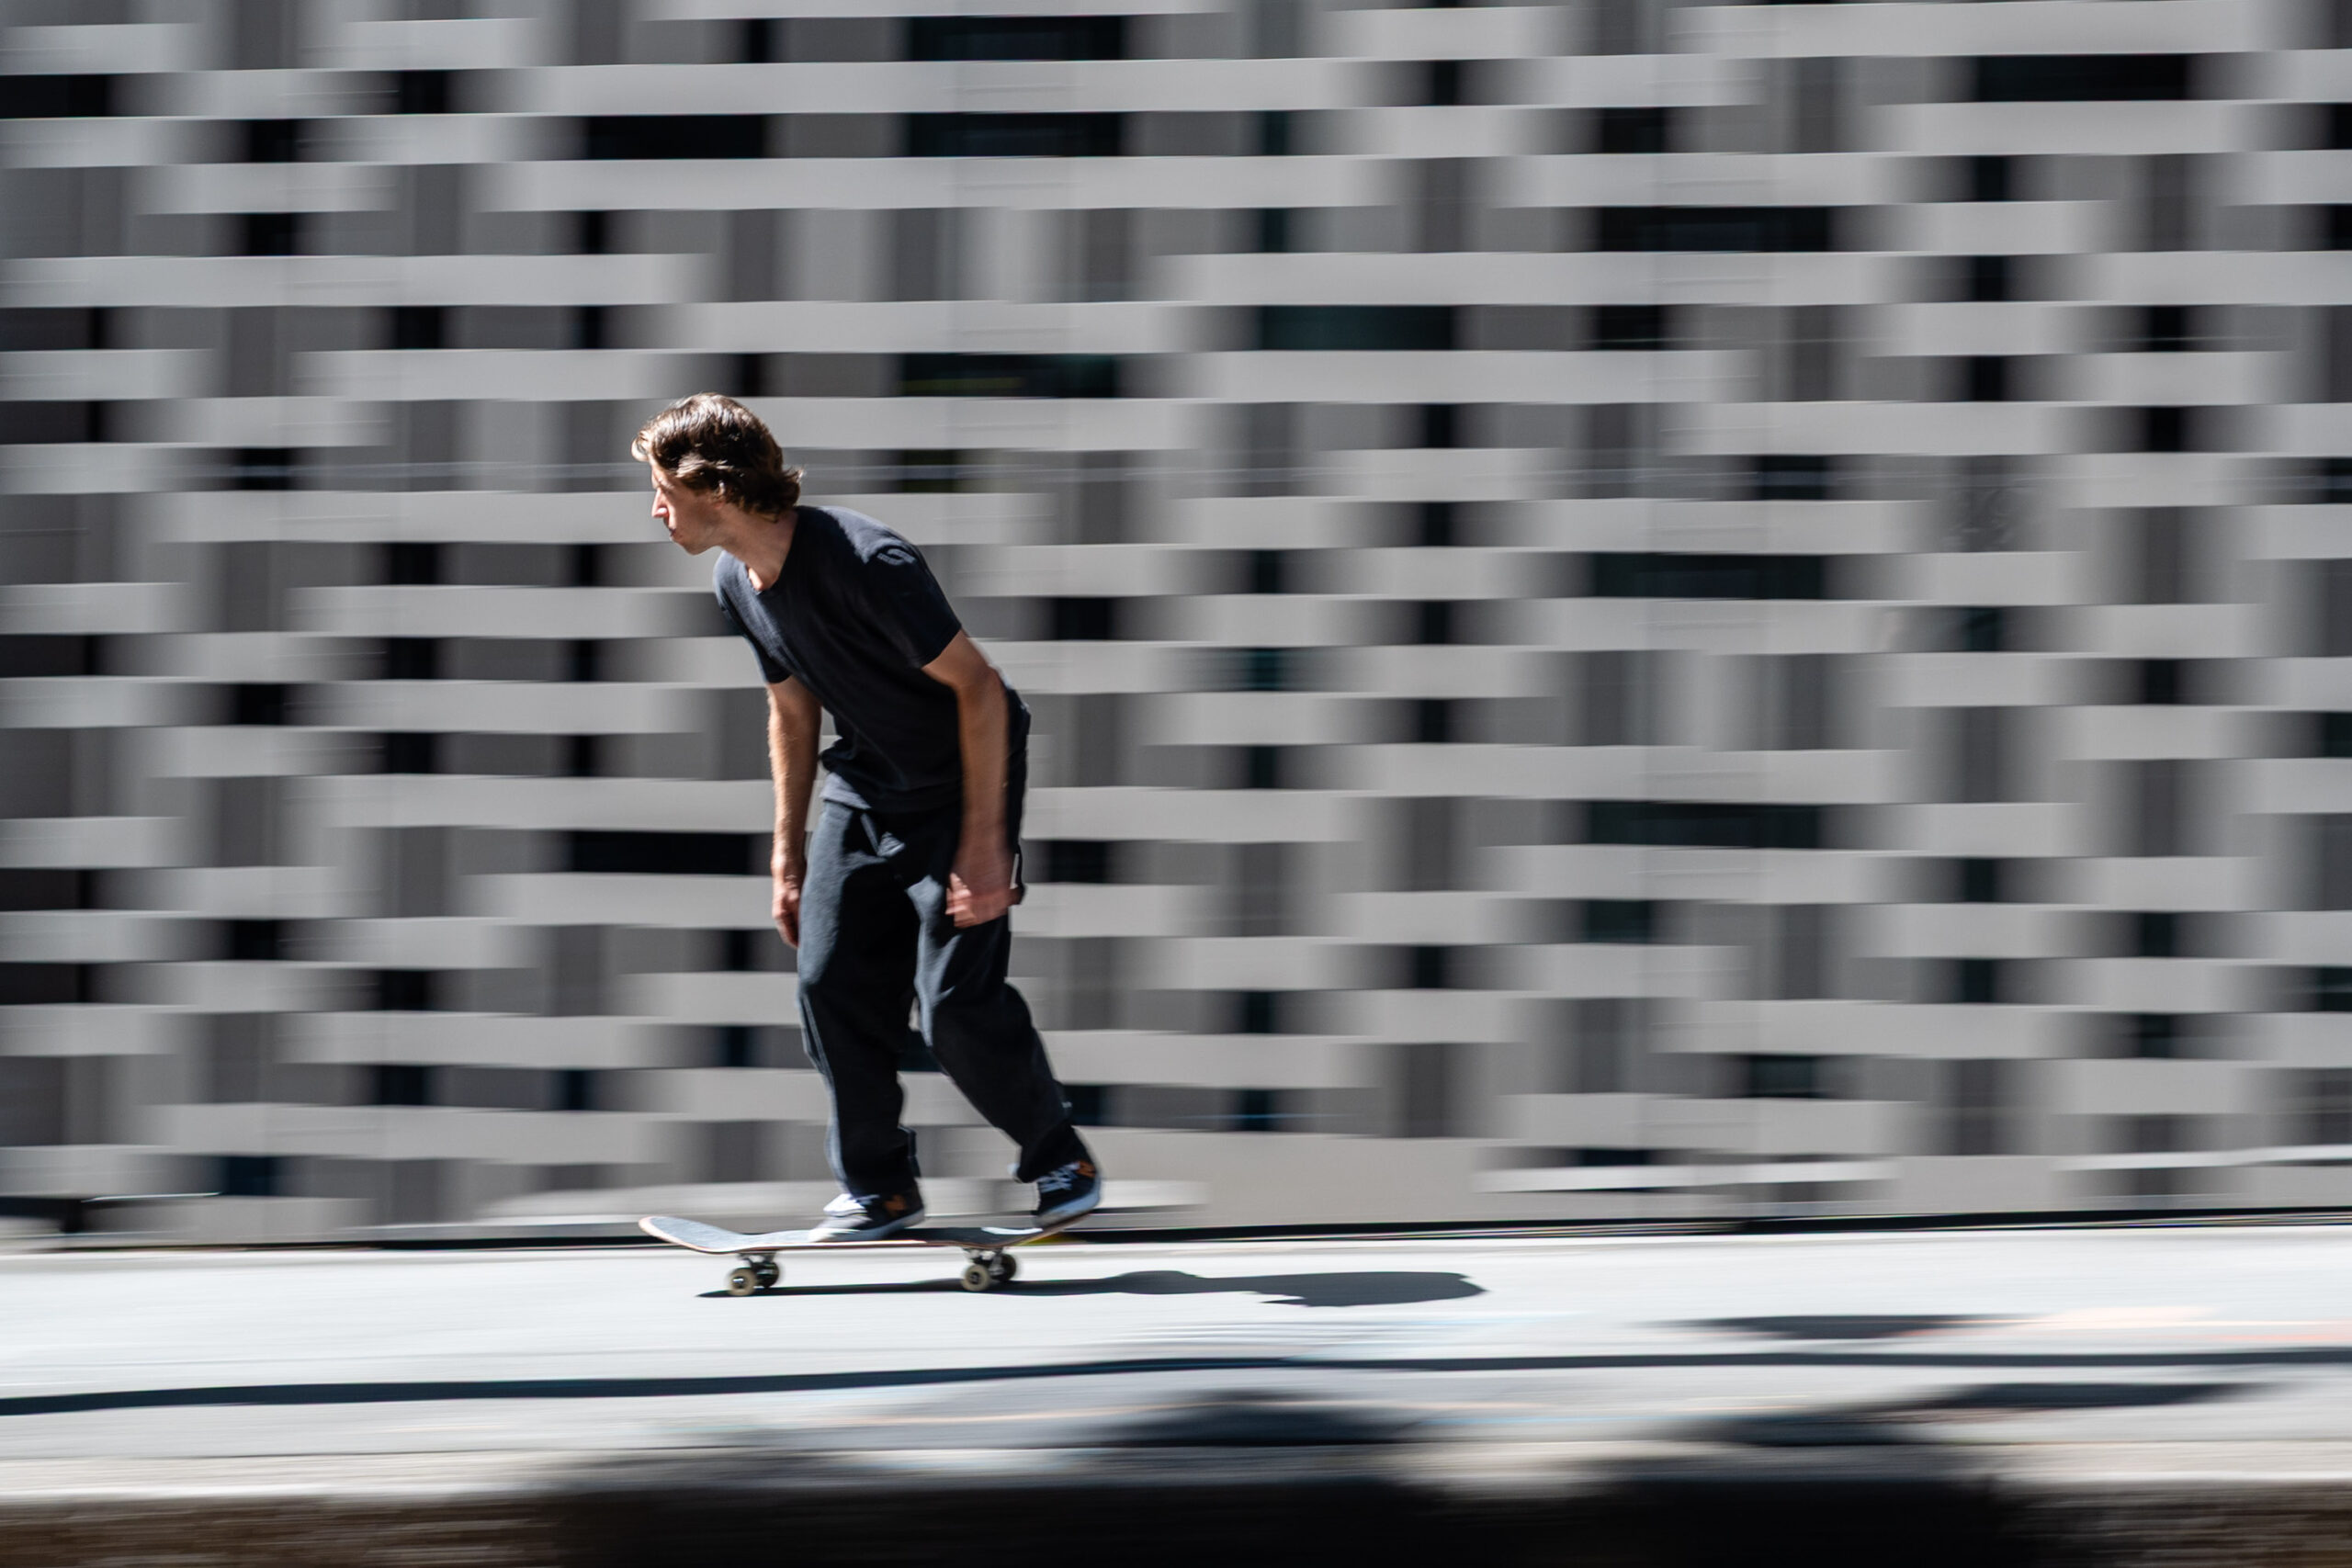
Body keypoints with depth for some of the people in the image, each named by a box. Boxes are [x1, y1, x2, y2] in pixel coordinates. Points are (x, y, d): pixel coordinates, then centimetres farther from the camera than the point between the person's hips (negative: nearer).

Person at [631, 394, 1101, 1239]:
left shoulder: (868, 564, -29)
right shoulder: (737, 583, -3)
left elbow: (978, 686, -24)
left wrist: (984, 842, -25)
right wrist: (788, 852, 13)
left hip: (963, 784, -7)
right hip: (862, 790, 7)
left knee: (955, 1001, -14)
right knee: (831, 985, -4)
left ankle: (1060, 1158, 9)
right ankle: (880, 1190, 10)